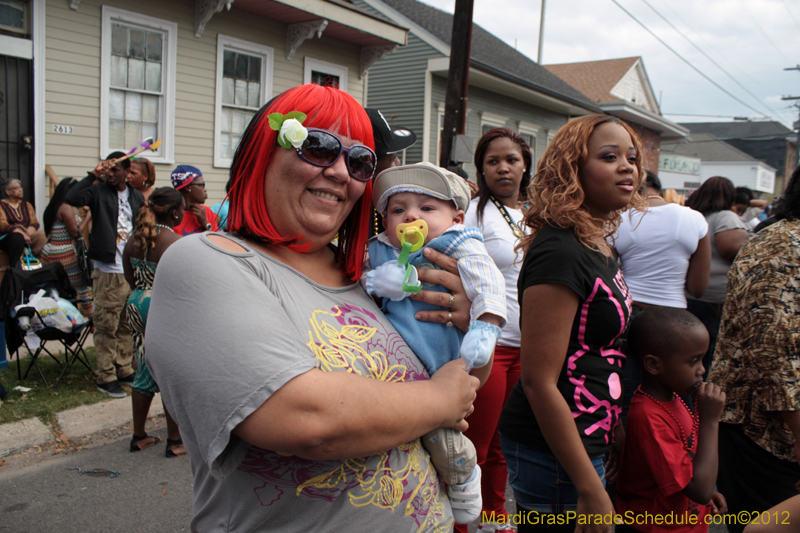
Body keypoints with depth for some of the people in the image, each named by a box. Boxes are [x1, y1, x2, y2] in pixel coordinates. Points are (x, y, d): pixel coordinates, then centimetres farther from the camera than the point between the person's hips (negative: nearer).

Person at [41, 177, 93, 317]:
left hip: (49, 252, 9)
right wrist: (88, 217, -5)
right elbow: (76, 232, -15)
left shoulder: (53, 207, 14)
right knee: (84, 287, -2)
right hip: (65, 254, -9)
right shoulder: (67, 208, -13)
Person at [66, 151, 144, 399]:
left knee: (127, 325, 12)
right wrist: (94, 174, -18)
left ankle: (124, 370, 23)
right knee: (106, 326, -2)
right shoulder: (99, 192, -1)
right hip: (108, 271, -4)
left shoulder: (137, 197, 12)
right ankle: (106, 377, 6)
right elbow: (71, 198, -21)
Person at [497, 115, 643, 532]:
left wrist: (614, 430, 20)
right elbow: (538, 381, -24)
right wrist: (590, 491, -21)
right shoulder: (559, 253, -22)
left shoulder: (599, 245, 8)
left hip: (586, 440, 9)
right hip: (552, 453, -9)